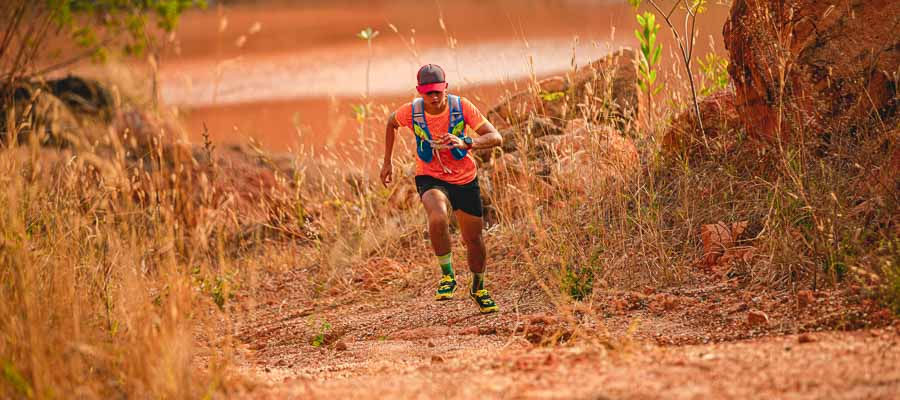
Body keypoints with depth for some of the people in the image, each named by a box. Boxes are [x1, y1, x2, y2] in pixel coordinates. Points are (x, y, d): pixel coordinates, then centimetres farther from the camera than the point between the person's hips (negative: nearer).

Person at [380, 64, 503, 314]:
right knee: (438, 219, -34)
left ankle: (478, 289, 41)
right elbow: (391, 123, 9)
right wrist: (387, 162, 11)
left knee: (473, 238, 12)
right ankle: (447, 277, -13)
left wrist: (465, 143, -42)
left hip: (465, 179, 1)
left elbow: (496, 138, -25)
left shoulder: (461, 107, -20)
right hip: (430, 179, -1)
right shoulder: (411, 112, -16)